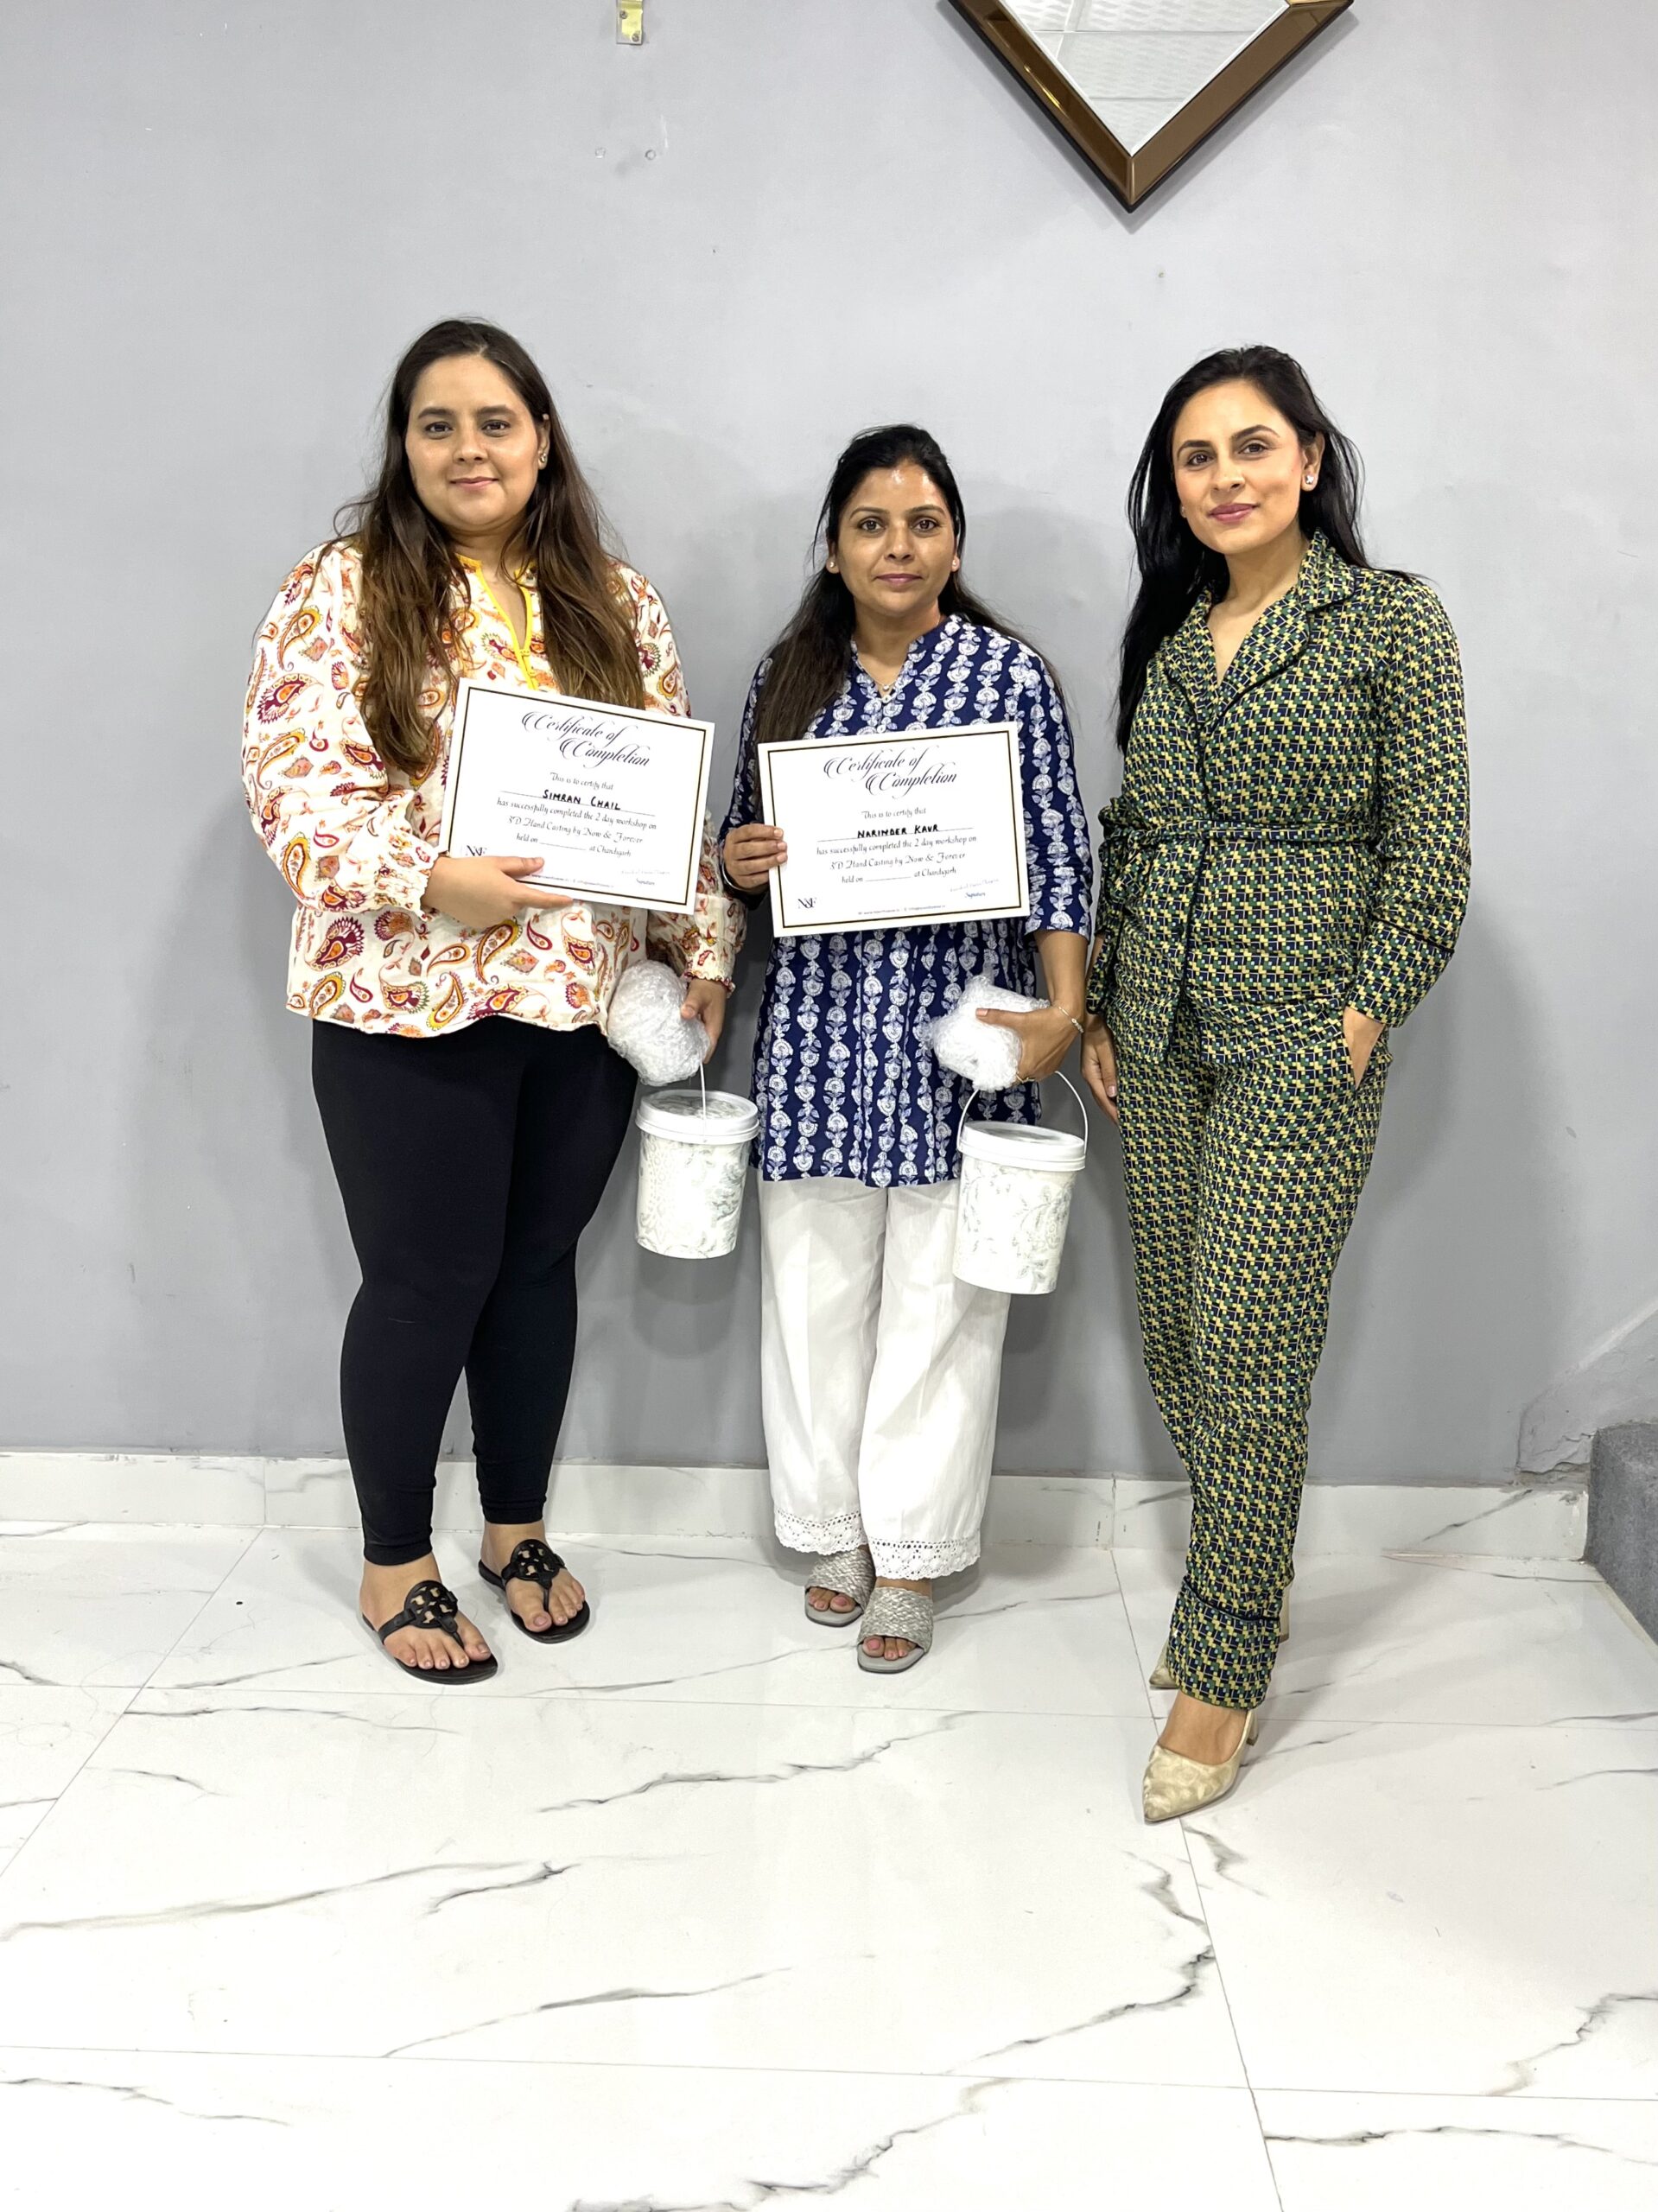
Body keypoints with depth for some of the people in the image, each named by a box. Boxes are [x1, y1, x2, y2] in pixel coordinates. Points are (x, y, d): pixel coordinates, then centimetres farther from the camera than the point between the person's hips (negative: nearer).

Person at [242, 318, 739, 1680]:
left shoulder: (616, 602, 10)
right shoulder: (343, 591, -3)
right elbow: (291, 783, -11)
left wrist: (705, 946, 7)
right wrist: (431, 880, -24)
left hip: (588, 998, 4)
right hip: (408, 1004, -4)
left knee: (540, 1262, 14)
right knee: (427, 1282, 5)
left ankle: (519, 1528, 33)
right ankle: (395, 1563, 26)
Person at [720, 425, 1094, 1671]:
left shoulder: (1009, 673, 0)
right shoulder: (789, 675, 9)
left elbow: (1059, 855, 0)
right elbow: (748, 844, 18)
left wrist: (1064, 1007, -10)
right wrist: (736, 863, -5)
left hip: (960, 1024, -3)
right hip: (820, 1019, 3)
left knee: (937, 1296, 3)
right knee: (817, 1286, 9)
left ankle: (912, 1556, 17)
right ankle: (837, 1529, 27)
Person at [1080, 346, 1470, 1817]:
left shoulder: (1392, 621, -2)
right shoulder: (1164, 635, 13)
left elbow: (1430, 848, -5)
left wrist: (1366, 1012, -12)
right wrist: (1100, 1012, 12)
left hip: (1302, 1043, -6)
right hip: (1160, 1035, 6)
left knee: (1247, 1350, -7)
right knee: (1179, 1341, 10)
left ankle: (1223, 1672, 6)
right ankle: (1250, 1581, 30)